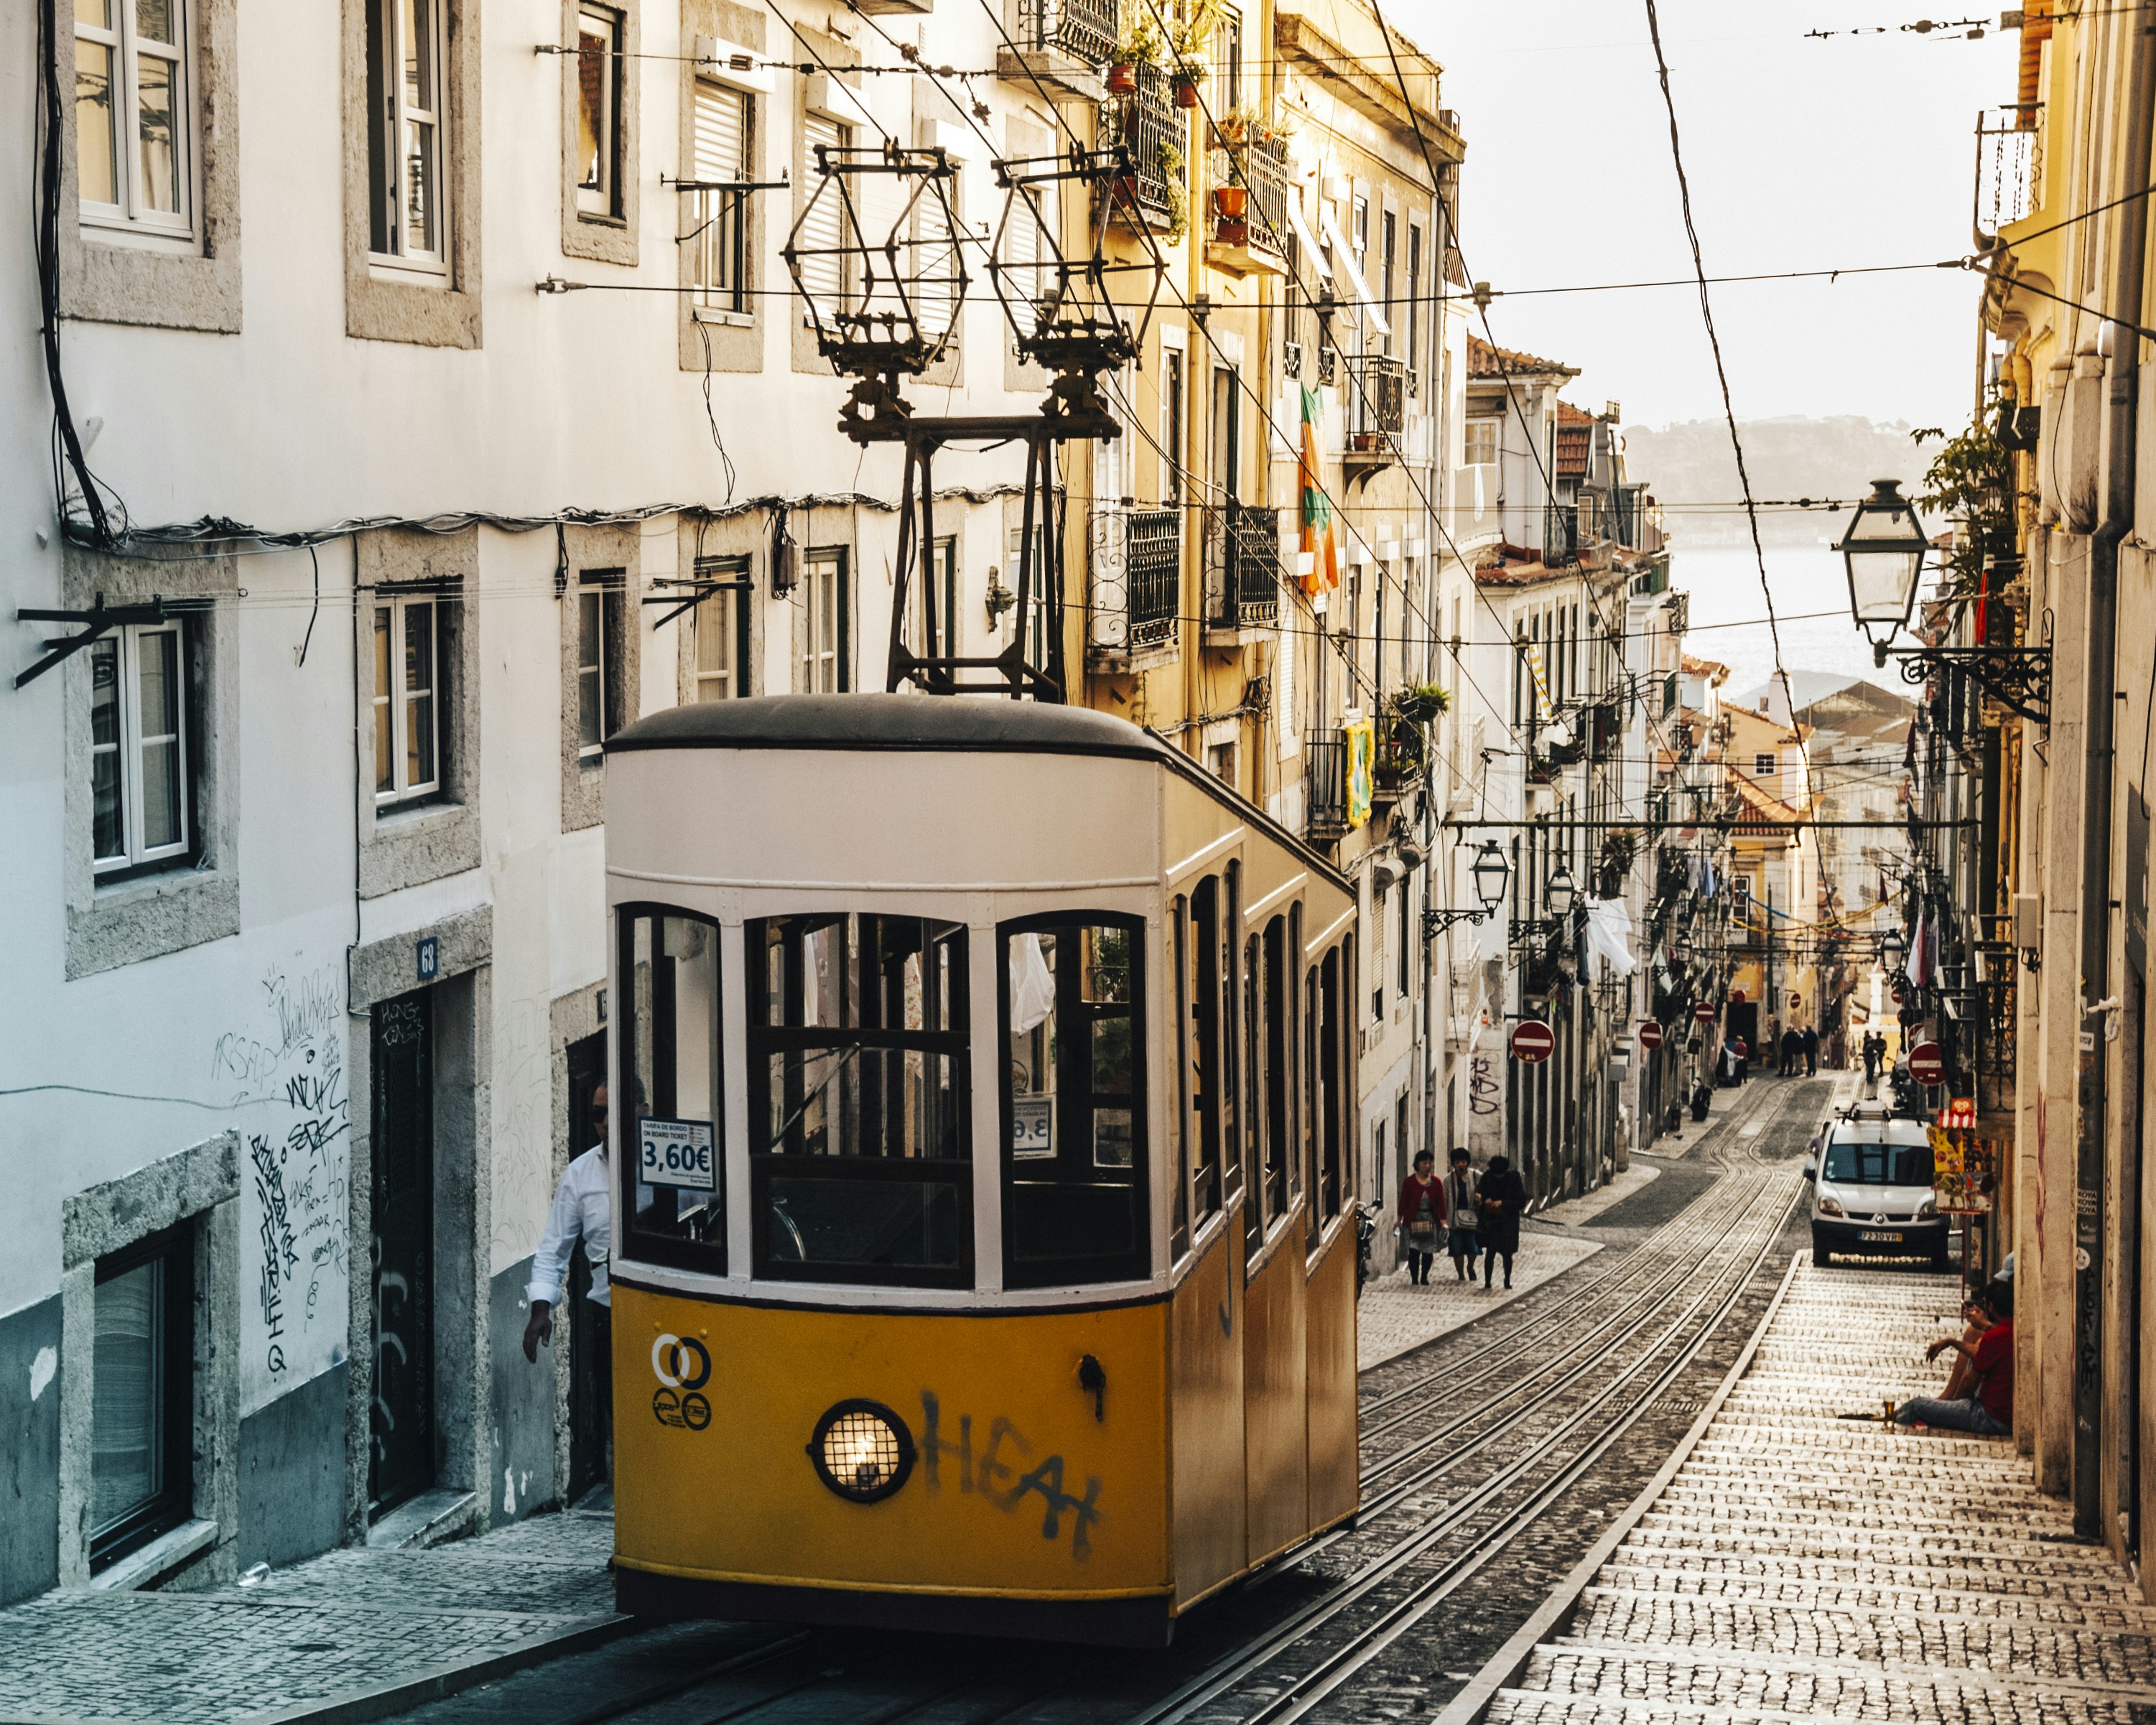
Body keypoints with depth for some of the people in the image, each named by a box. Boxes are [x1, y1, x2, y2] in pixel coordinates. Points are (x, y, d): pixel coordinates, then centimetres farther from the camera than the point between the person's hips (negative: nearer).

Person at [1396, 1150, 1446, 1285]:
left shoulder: (1436, 1182, 3)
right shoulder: (1409, 1182, -2)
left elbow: (1441, 1203, 3)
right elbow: (1403, 1202, 1)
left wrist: (1443, 1222, -2)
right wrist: (1400, 1220, 0)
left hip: (1431, 1220, 2)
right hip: (1413, 1220, -2)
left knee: (1428, 1251, 6)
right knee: (1414, 1251, -9)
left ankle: (1424, 1277, 23)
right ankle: (1414, 1279, -2)